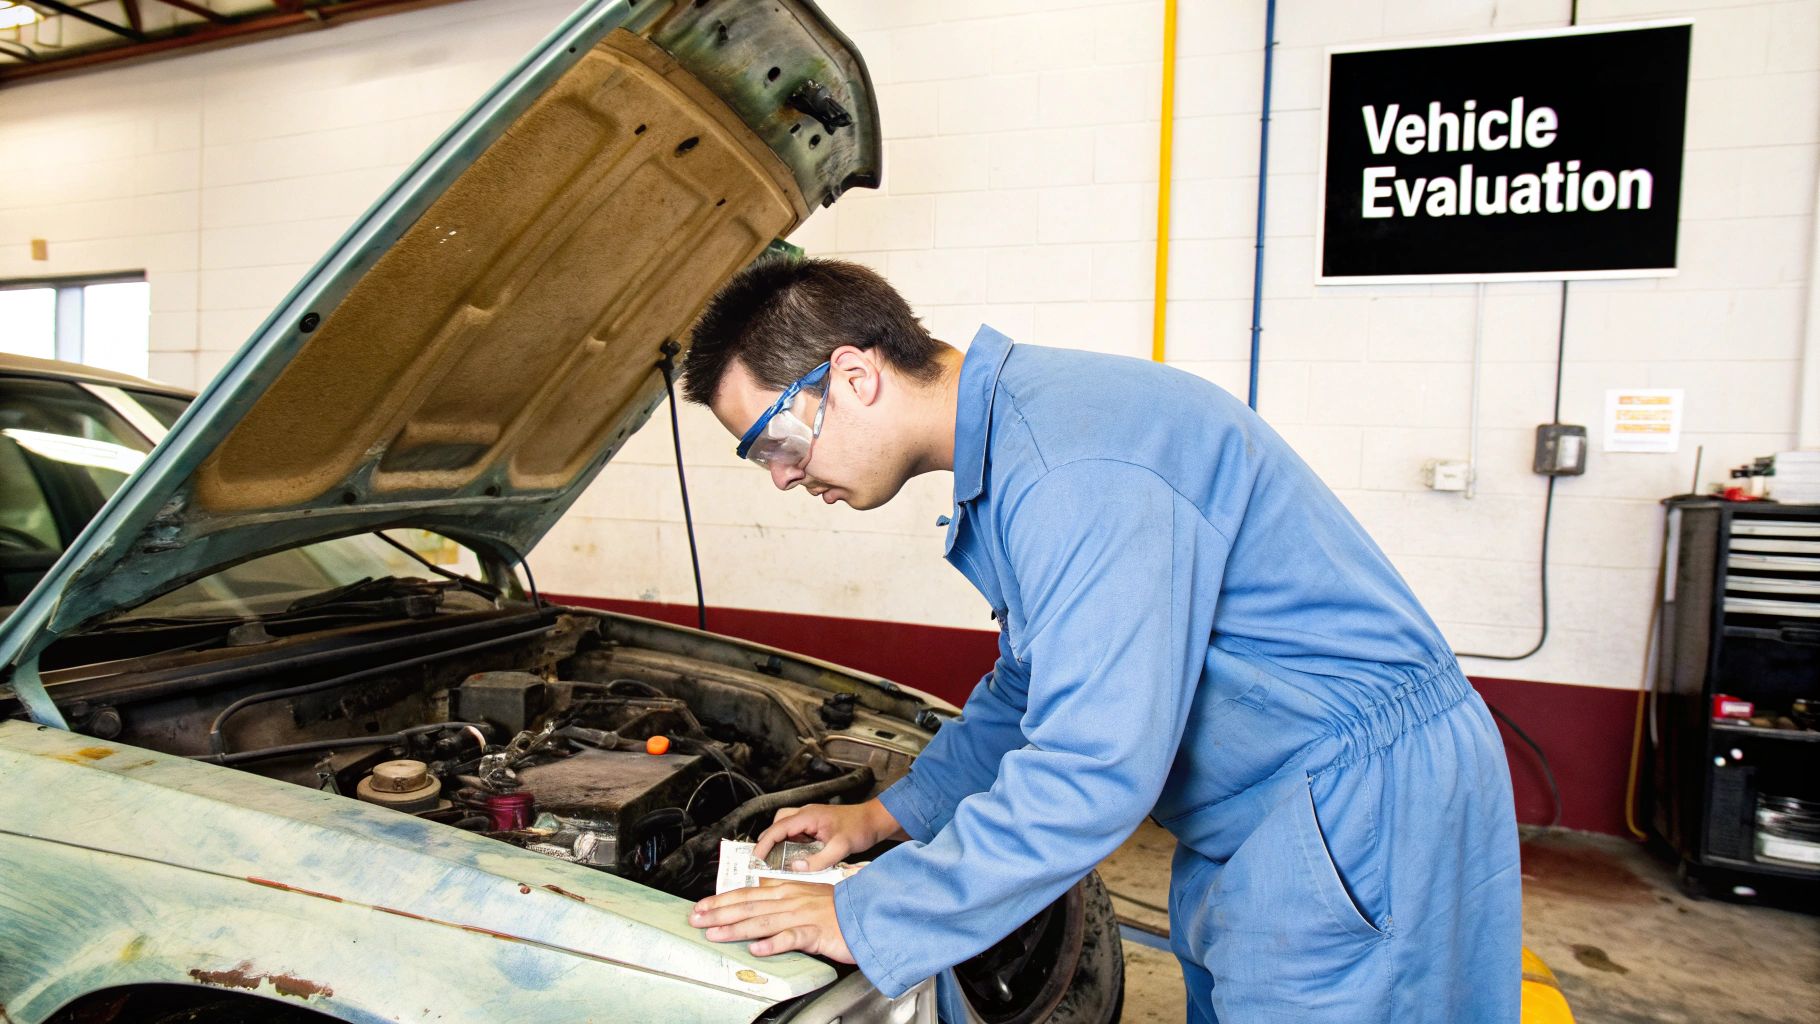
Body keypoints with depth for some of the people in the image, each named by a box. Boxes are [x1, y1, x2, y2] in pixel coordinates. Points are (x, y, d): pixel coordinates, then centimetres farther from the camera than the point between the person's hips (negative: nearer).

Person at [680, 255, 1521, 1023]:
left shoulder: (1074, 466, -29)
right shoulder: (1009, 436, 5)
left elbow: (1091, 775, -31)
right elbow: (1037, 684, 17)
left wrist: (867, 921, -21)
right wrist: (892, 813, 12)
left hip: (1364, 806, -9)